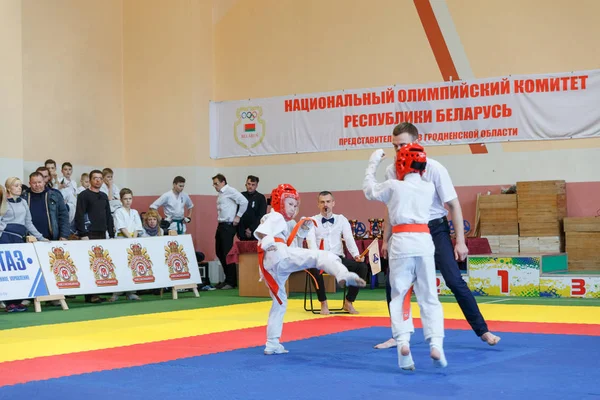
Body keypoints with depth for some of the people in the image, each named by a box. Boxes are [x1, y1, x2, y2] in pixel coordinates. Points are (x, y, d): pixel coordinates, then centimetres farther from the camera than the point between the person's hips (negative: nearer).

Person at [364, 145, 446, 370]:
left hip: (401, 242, -2)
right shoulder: (429, 188, 7)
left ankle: (402, 340, -10)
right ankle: (435, 343, -6)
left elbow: (369, 190, 19)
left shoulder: (393, 186, 0)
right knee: (429, 296, 6)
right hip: (423, 241, 2)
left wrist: (373, 163, 28)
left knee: (400, 295, 6)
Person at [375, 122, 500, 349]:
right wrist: (386, 240, 10)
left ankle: (483, 331, 1)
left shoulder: (434, 169, -16)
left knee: (454, 281, -10)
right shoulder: (392, 171, -4)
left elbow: (454, 205, -11)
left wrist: (460, 241, -13)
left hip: (435, 229, -4)